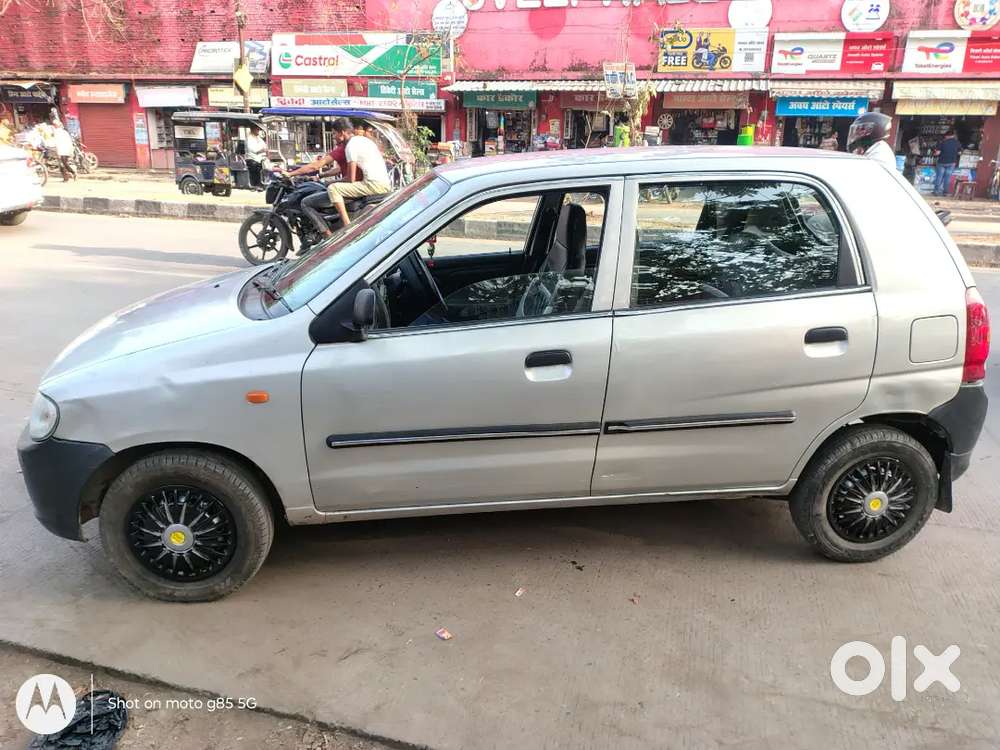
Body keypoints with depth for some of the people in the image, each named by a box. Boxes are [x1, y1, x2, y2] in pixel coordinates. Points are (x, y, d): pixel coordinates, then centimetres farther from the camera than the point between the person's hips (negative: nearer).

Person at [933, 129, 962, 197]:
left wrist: (935, 154, 10)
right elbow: (959, 153, 5)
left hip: (942, 162, -2)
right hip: (951, 162, 2)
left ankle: (936, 191, 4)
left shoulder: (942, 142, -7)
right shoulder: (957, 143, 0)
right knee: (947, 178, 7)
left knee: (939, 177, 5)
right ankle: (945, 192, 8)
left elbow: (938, 153, -12)